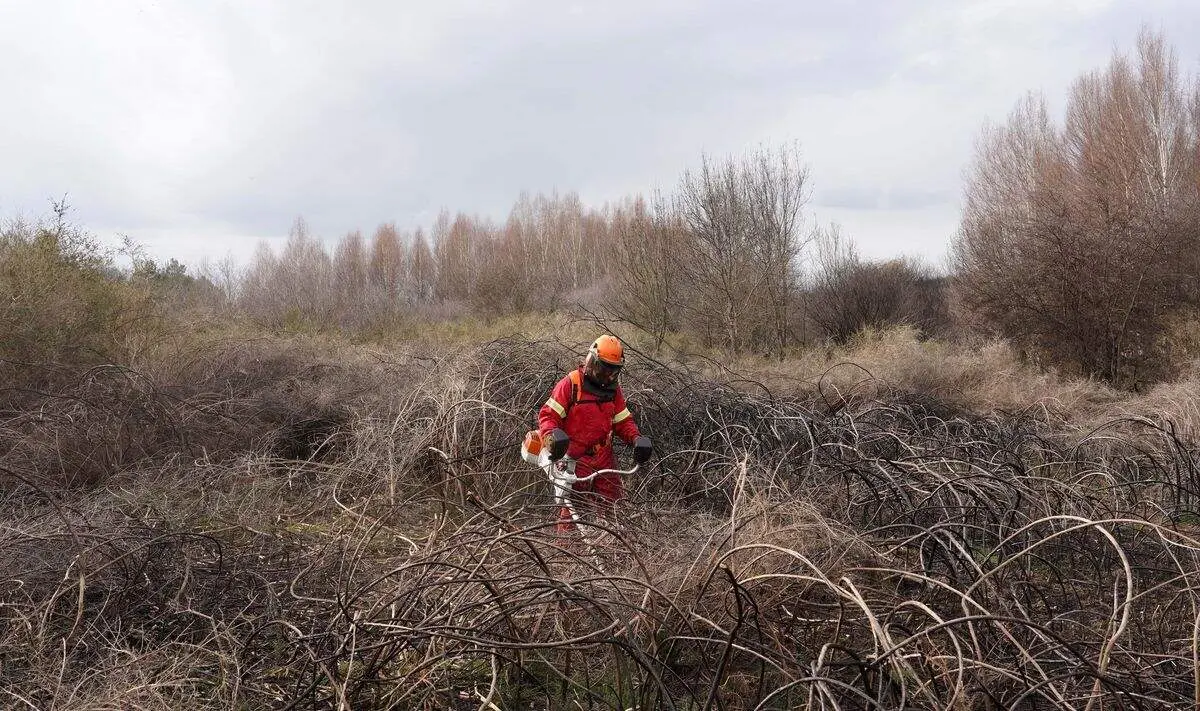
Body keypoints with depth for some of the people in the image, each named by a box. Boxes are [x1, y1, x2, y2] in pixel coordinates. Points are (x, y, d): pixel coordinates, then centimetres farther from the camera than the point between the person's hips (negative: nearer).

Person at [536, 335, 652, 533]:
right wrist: (551, 435, -28)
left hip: (604, 457, 5)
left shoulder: (613, 390, 10)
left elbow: (623, 421, 14)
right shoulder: (571, 383, -8)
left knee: (611, 508, 5)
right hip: (575, 459, -5)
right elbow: (548, 414, -8)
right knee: (572, 508, -4)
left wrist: (636, 438, -5)